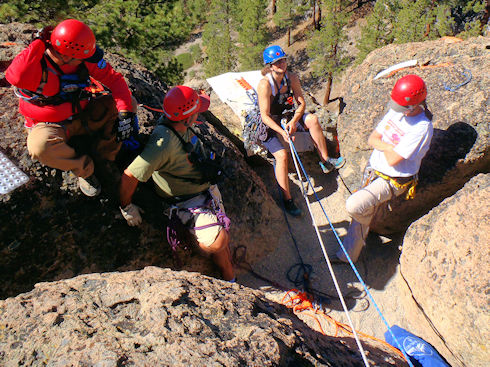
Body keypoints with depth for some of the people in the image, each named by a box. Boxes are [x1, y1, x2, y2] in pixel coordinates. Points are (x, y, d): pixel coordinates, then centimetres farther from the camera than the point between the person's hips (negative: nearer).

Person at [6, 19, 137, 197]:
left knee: (130, 103, -10)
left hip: (84, 115, 4)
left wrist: (125, 112, -22)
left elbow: (114, 78, -8)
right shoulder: (35, 63, -24)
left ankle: (105, 158, -6)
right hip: (50, 124, -4)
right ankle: (84, 169, -10)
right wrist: (39, 43, -34)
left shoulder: (85, 59, -13)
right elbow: (18, 78, -47)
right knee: (41, 146, -39)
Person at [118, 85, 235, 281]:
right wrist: (127, 208, -23)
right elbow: (129, 176, -36)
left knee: (225, 237, 14)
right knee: (217, 242, -23)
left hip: (208, 189, 8)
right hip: (187, 201, -8)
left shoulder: (181, 125, -8)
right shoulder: (164, 142, -36)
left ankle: (231, 280, 35)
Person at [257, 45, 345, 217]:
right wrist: (282, 131, -35)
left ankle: (326, 162, -8)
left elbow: (301, 103, -2)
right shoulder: (265, 84, -21)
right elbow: (265, 116, -23)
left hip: (288, 118, 5)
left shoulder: (291, 77, -4)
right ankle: (287, 200, -16)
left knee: (312, 119, -19)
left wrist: (293, 121, -19)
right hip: (269, 125, -5)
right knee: (282, 155, -26)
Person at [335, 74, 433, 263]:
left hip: (392, 180, -7)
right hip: (373, 170, 7)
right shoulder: (395, 111, 2)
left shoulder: (422, 128, -21)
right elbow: (372, 139, 5)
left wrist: (383, 145, -5)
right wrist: (390, 146, -13)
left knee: (354, 206, -24)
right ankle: (348, 255, 24)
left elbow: (392, 160, -24)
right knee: (361, 213, 9)